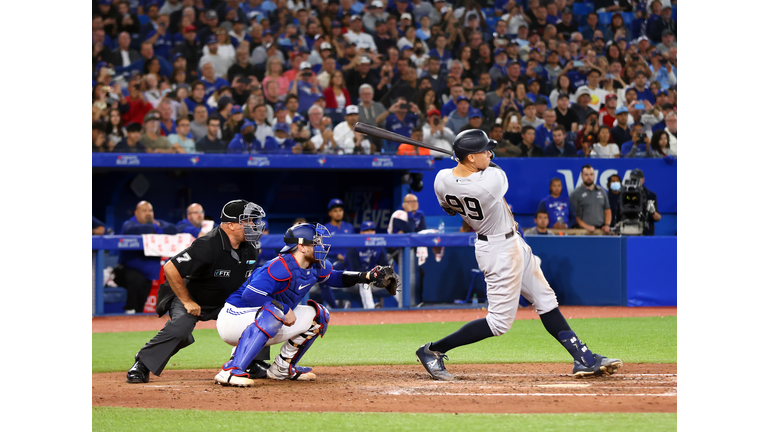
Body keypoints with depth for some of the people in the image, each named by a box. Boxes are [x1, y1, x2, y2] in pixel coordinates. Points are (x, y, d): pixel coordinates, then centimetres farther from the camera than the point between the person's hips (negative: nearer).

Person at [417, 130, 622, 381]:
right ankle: (433, 351, 5)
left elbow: (449, 209, 9)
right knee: (500, 322, -1)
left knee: (546, 301, 15)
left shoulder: (441, 180, -10)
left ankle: (584, 359, 19)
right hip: (501, 251, -9)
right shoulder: (492, 179, -30)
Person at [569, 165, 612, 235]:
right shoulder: (575, 194, 5)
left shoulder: (602, 191, 19)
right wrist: (586, 227, -12)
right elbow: (573, 215, -1)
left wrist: (607, 225, 5)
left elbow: (607, 210, 22)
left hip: (601, 229, 4)